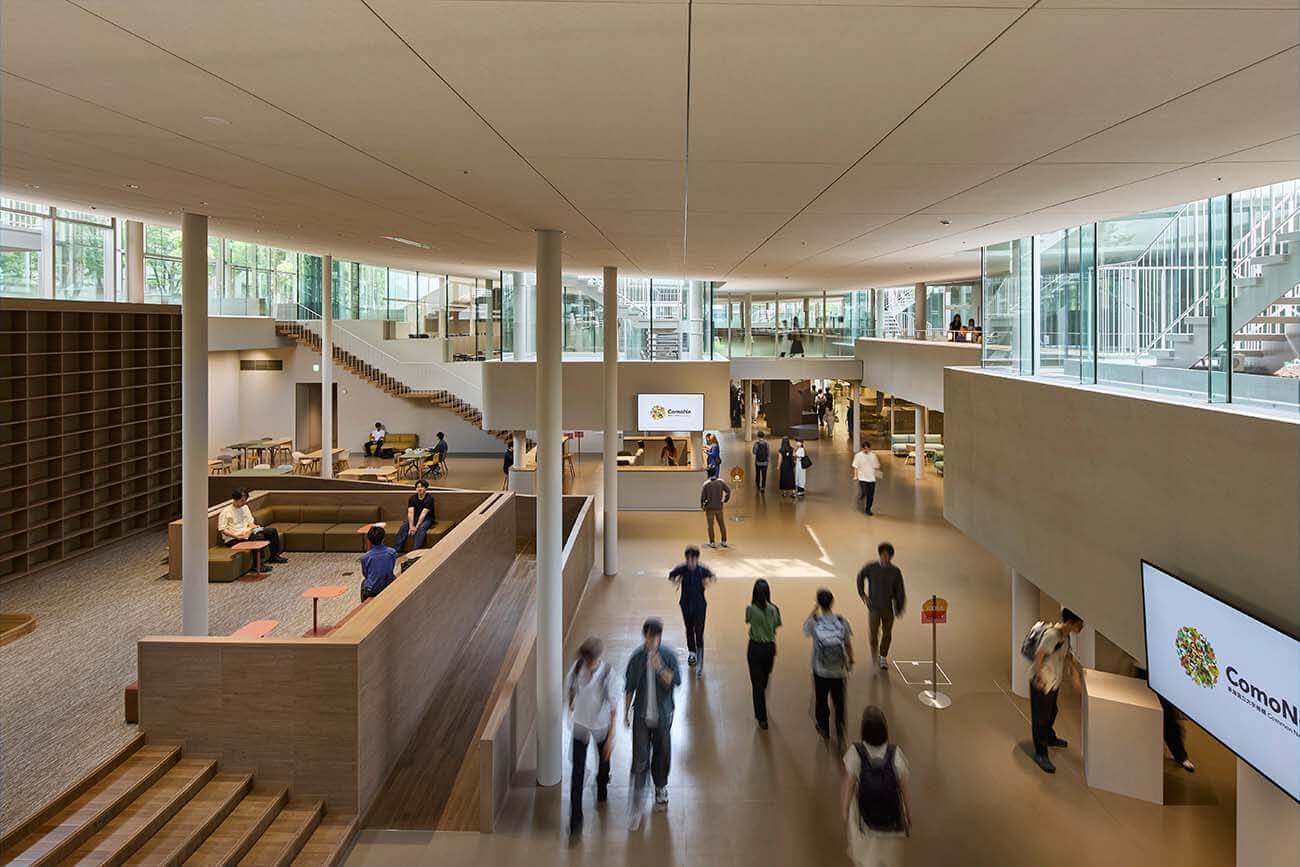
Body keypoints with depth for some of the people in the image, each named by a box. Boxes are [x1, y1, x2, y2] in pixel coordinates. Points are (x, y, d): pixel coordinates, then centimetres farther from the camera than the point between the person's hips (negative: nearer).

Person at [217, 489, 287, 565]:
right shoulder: (225, 512, -10)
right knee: (259, 537, -33)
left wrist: (254, 526, -5)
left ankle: (274, 556, 7)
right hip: (232, 539, -8)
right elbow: (222, 529, -15)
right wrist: (236, 535, -26)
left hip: (246, 532, 8)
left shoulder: (245, 507, 12)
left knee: (272, 530, -5)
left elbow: (250, 522, 18)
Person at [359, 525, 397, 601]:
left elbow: (365, 575, 2)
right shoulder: (392, 552, -11)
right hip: (389, 588, 1)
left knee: (363, 581, 32)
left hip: (371, 591, -1)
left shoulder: (365, 557, -14)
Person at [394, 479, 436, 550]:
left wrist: (416, 526, -30)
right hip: (415, 518, 4)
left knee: (421, 528, -35)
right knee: (403, 526, -23)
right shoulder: (412, 498, -2)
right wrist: (411, 526, -27)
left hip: (427, 519, -4)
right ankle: (395, 549, -28)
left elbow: (423, 513, -22)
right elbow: (410, 512, -13)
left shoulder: (429, 498, -14)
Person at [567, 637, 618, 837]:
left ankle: (602, 787, 41)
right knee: (577, 771, 9)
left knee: (603, 760, 19)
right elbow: (572, 688, -2)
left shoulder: (608, 673, -24)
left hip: (601, 726, -1)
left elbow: (613, 706, -14)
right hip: (580, 725, 1)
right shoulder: (577, 666, -21)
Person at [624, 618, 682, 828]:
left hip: (662, 715, 1)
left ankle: (661, 789, 39)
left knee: (662, 753, 14)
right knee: (640, 757, -5)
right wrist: (626, 711, 5)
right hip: (642, 714, -1)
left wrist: (660, 668, -33)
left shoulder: (668, 656, -10)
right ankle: (636, 801, 5)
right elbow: (629, 686, 2)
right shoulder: (637, 657, -8)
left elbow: (676, 681, -19)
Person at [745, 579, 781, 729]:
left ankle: (762, 718, 6)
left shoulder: (750, 609, -16)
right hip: (770, 647, 3)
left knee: (757, 683, 7)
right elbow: (776, 626, -2)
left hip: (755, 647, -3)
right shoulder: (774, 609, -11)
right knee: (764, 680, 25)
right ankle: (760, 711, 48)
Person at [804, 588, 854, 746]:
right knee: (839, 701, 18)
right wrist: (851, 662, 13)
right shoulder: (842, 622, -15)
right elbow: (848, 645, -4)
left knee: (821, 699, 21)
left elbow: (805, 628, 6)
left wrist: (814, 610, 0)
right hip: (839, 670, 0)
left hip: (820, 671, 0)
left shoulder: (814, 622, -19)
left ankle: (824, 729, 39)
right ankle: (840, 731, 15)